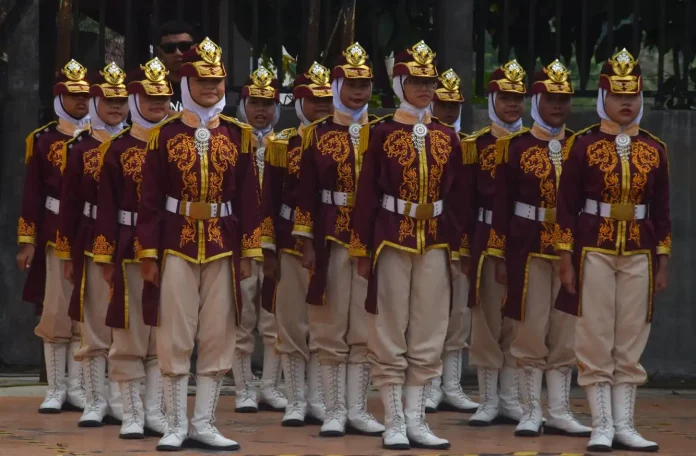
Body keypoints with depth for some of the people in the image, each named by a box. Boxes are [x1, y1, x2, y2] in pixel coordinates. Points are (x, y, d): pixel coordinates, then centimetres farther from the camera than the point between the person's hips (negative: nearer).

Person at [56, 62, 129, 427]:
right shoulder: (80, 147, 1)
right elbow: (69, 204, 1)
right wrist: (67, 254, -2)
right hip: (93, 245, -1)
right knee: (94, 326, 2)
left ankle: (119, 399, 12)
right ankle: (95, 402, 7)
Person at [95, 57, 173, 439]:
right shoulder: (119, 149, 0)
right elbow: (107, 207, -2)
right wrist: (105, 258, -6)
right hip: (130, 253, -2)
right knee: (129, 336, 1)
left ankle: (155, 412, 12)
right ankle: (132, 414, 7)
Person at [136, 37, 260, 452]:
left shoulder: (238, 135, 5)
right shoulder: (166, 134, 0)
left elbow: (248, 198, 5)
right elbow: (150, 199, -1)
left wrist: (248, 253, 1)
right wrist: (148, 254, -6)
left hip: (223, 247, 2)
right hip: (177, 246, -2)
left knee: (219, 338, 4)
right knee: (175, 338, 1)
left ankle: (204, 424, 11)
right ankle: (176, 425, 7)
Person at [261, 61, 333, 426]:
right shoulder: (282, 144, 2)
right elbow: (269, 201, 1)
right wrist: (268, 250, -3)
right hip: (291, 245, -1)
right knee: (292, 326, 2)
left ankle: (319, 401, 9)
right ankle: (296, 403, 8)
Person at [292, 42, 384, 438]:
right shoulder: (319, 134, 2)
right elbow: (307, 190, 0)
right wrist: (307, 243, -5)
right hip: (331, 242, -1)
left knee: (365, 331, 4)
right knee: (332, 330, 2)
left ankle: (358, 410, 10)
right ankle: (335, 411, 6)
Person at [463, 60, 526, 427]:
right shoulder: (475, 145, 0)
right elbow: (463, 199, -3)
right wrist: (463, 250, -8)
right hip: (488, 242, -2)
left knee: (518, 325, 6)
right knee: (487, 322, 1)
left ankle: (511, 400, 13)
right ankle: (488, 401, 8)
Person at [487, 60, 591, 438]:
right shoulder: (516, 146, -2)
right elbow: (502, 205, -1)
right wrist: (500, 257, -5)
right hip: (528, 250, -3)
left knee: (565, 335, 6)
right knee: (530, 333, 0)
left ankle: (560, 412, 13)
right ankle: (531, 413, 7)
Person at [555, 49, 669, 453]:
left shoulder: (655, 149, 7)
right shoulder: (583, 145, -3)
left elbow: (662, 210, 10)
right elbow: (567, 205, -2)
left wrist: (662, 264, 7)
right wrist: (566, 260, -7)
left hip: (639, 256, 3)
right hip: (594, 253, -3)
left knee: (631, 344, 5)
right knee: (595, 344, -1)